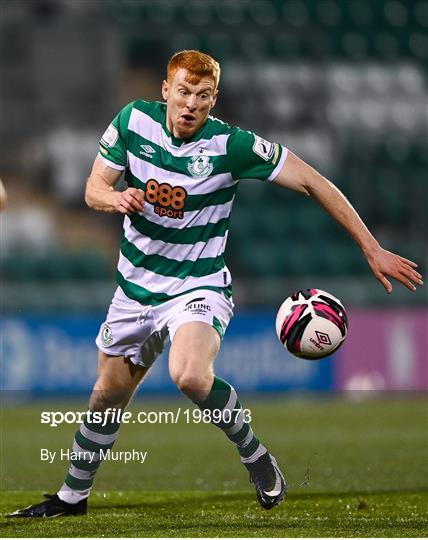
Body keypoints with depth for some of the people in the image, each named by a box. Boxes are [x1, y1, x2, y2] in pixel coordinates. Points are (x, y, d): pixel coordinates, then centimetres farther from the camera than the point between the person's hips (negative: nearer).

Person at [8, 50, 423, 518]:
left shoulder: (232, 145, -18)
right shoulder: (133, 121, -7)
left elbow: (313, 183, -13)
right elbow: (94, 188, 0)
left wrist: (371, 249, -15)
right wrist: (115, 197, -26)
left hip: (198, 287, -4)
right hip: (136, 286, 5)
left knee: (190, 376, -33)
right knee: (108, 395, 15)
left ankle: (255, 456, -8)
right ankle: (72, 496, 37)